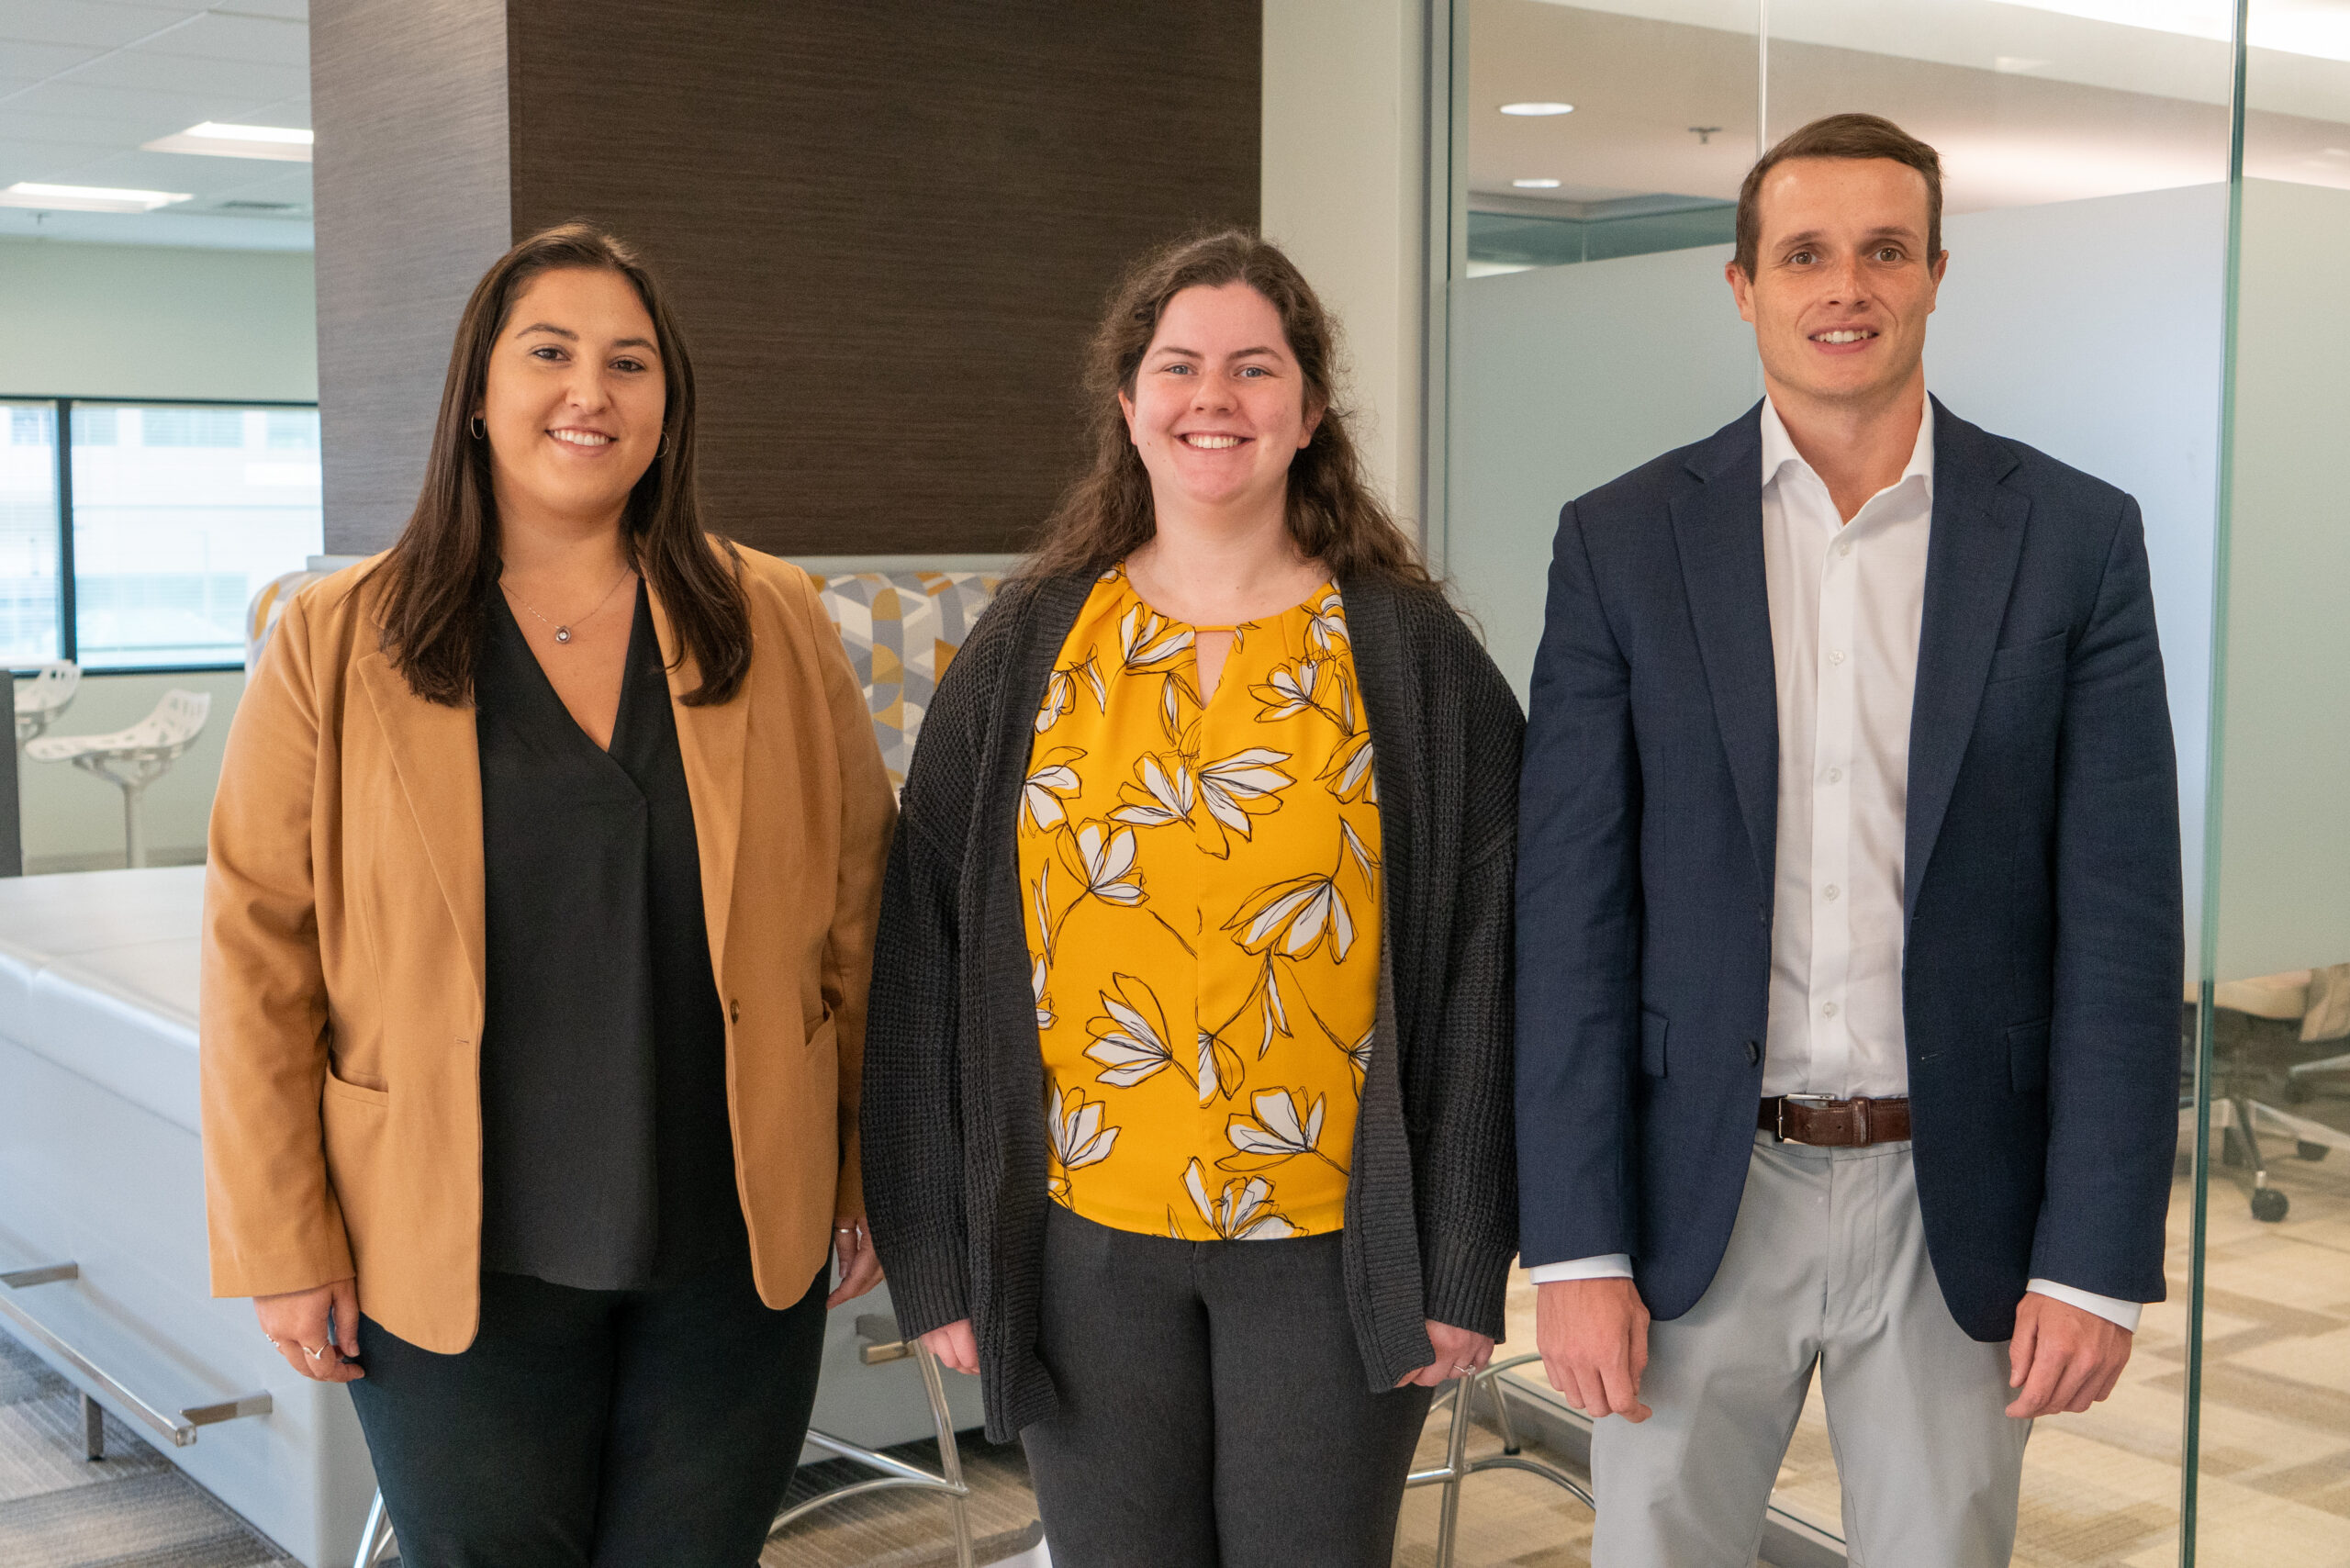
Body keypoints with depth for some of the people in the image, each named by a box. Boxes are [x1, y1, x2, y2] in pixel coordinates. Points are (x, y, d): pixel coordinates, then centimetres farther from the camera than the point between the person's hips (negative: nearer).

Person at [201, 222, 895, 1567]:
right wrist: (282, 1241, -5)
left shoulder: (775, 625, 2)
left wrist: (874, 1166, 5)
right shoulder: (341, 645, -2)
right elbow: (261, 956, -3)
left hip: (741, 1249, 2)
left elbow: (859, 911, 5)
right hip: (456, 1257, -1)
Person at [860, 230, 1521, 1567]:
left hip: (1333, 1250, -1)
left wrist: (1465, 1264, -6)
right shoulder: (1027, 652, 3)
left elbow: (1480, 967, -2)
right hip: (1084, 1241, 2)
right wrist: (939, 1259, 0)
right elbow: (925, 961, 3)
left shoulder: (1414, 654, -1)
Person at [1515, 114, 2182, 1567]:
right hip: (1701, 1193, 0)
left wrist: (2100, 1257, -6)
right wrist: (1576, 1246, -7)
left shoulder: (2075, 535, -1)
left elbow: (2121, 919, -2)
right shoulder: (1623, 540, -1)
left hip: (1955, 1201, 0)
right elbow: (1570, 911, -3)